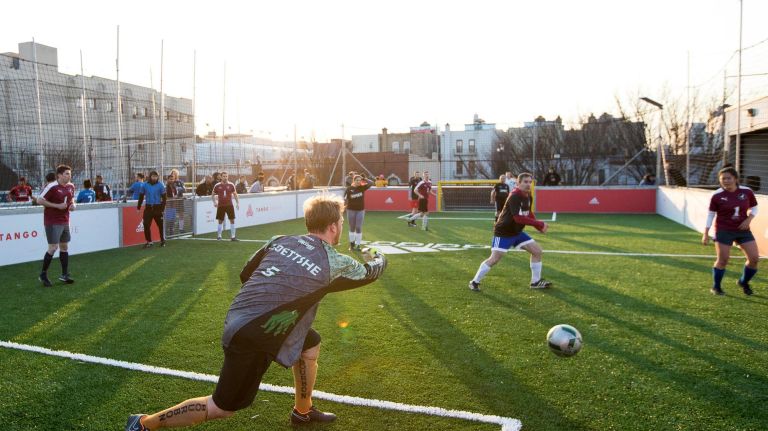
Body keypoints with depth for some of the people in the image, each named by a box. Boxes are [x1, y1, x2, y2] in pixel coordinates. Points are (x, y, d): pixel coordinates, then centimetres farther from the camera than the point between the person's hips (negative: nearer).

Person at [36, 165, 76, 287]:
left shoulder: (71, 186, 7)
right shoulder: (52, 187, -15)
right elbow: (39, 200, -13)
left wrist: (73, 204, 2)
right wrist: (57, 205, -19)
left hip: (65, 221, 7)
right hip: (52, 222, -7)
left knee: (64, 247, 11)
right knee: (53, 248, -7)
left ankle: (64, 275, 20)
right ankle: (43, 275, 9)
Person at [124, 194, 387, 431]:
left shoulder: (281, 240, 3)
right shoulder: (335, 263, -11)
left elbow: (245, 274, 12)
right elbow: (370, 273, 10)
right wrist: (378, 258, 32)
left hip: (238, 320, 8)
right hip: (252, 338, -8)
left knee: (311, 344, 23)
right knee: (224, 407, 10)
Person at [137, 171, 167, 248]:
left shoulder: (160, 185, -2)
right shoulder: (145, 185, 4)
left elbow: (164, 197, -2)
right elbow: (141, 196, 11)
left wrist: (162, 208, -9)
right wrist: (138, 207, 7)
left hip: (157, 208, -2)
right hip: (148, 208, 2)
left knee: (160, 225, 4)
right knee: (146, 225, -1)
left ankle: (162, 241, 18)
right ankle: (149, 241, 12)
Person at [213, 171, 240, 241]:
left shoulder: (231, 185, 1)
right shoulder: (217, 186, 1)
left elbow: (235, 194, 7)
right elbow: (213, 195, 14)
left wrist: (238, 203, 0)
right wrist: (214, 202, 4)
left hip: (229, 205, 0)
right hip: (220, 206, 0)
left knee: (232, 220, -3)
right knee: (220, 221, 6)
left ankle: (232, 236, 4)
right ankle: (219, 236, 18)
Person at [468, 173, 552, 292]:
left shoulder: (528, 196, 3)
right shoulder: (514, 196, -24)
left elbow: (529, 214, 16)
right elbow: (518, 218, -32)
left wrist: (539, 227, 0)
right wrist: (540, 224, -29)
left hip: (517, 232, 9)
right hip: (503, 232, -9)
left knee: (537, 251, 5)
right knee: (494, 259, -13)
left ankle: (536, 282, 17)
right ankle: (475, 282, 3)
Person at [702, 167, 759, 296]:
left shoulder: (747, 192, -3)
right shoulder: (717, 195, -11)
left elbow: (754, 208, 10)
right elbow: (711, 214, -3)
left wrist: (749, 219, -11)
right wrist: (706, 233, -5)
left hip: (743, 230, 4)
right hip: (724, 231, -3)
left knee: (754, 258, 1)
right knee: (722, 260, -3)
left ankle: (744, 282, 26)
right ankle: (716, 287, 17)